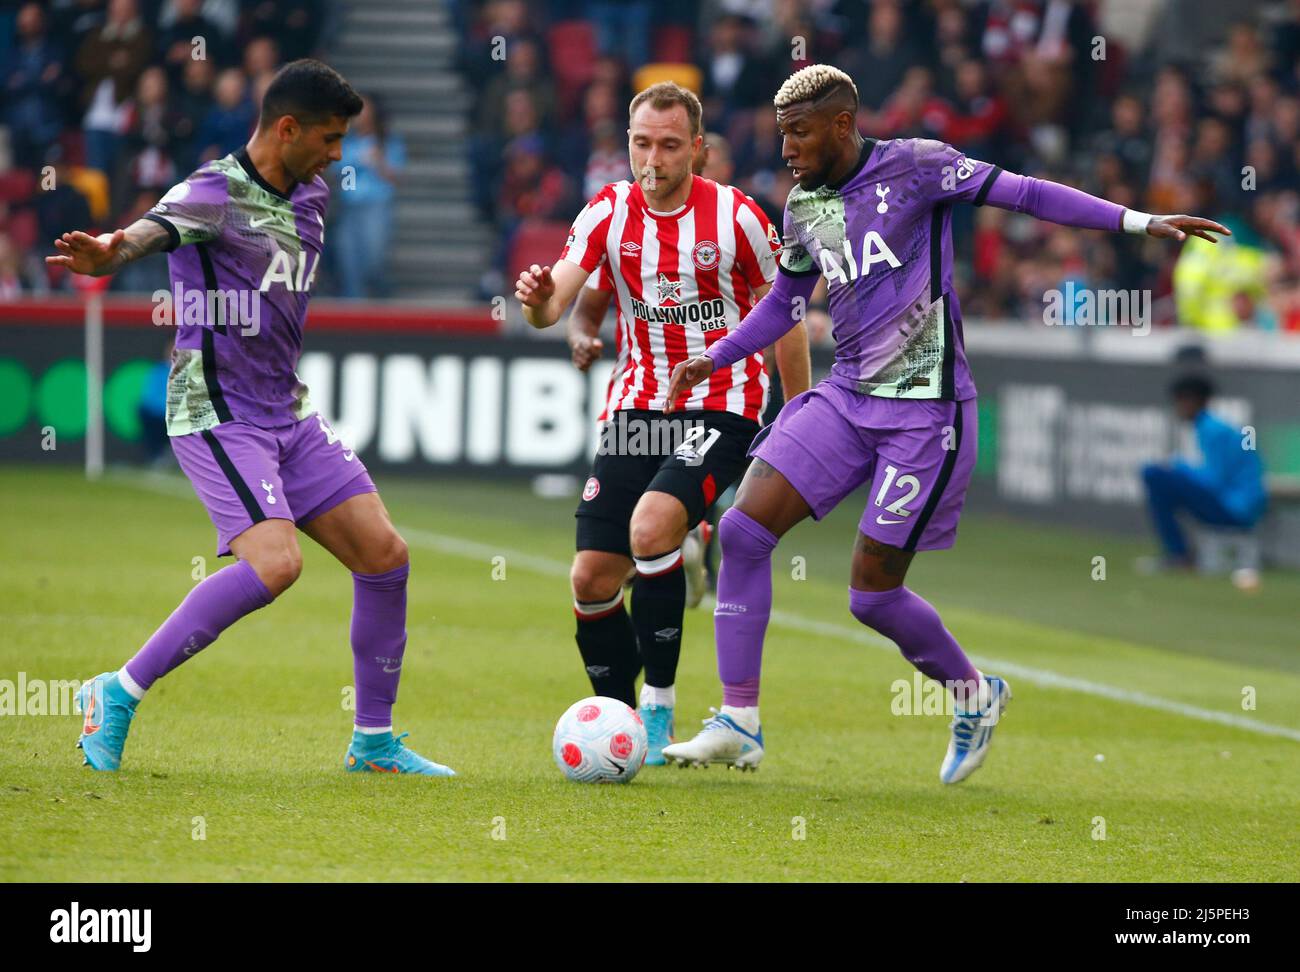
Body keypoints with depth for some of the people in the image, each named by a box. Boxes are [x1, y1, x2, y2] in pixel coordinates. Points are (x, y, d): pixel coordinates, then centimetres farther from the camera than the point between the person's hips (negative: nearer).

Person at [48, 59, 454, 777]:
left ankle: (374, 743, 16)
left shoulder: (307, 198, 11)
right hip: (219, 416, -9)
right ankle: (116, 695, -14)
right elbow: (154, 229, -38)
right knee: (274, 562, -26)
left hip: (288, 414, 9)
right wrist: (108, 253, -59)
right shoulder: (216, 192, -15)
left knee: (383, 556, 3)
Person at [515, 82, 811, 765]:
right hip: (636, 407, 4)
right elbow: (552, 307, -9)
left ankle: (659, 708, -16)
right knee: (591, 577, -3)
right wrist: (537, 300, -33)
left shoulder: (736, 217, -7)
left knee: (652, 527, -28)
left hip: (720, 408, -4)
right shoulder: (610, 211, 0)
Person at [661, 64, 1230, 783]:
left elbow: (1024, 194, -7)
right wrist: (713, 359, 13)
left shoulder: (914, 167, -9)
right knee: (742, 528, -9)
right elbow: (784, 304, 25)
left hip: (925, 411, -6)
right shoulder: (802, 209, 10)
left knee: (872, 595, -5)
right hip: (845, 398, 6)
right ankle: (738, 724, -3)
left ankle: (973, 694, 23)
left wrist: (1139, 221, -12)